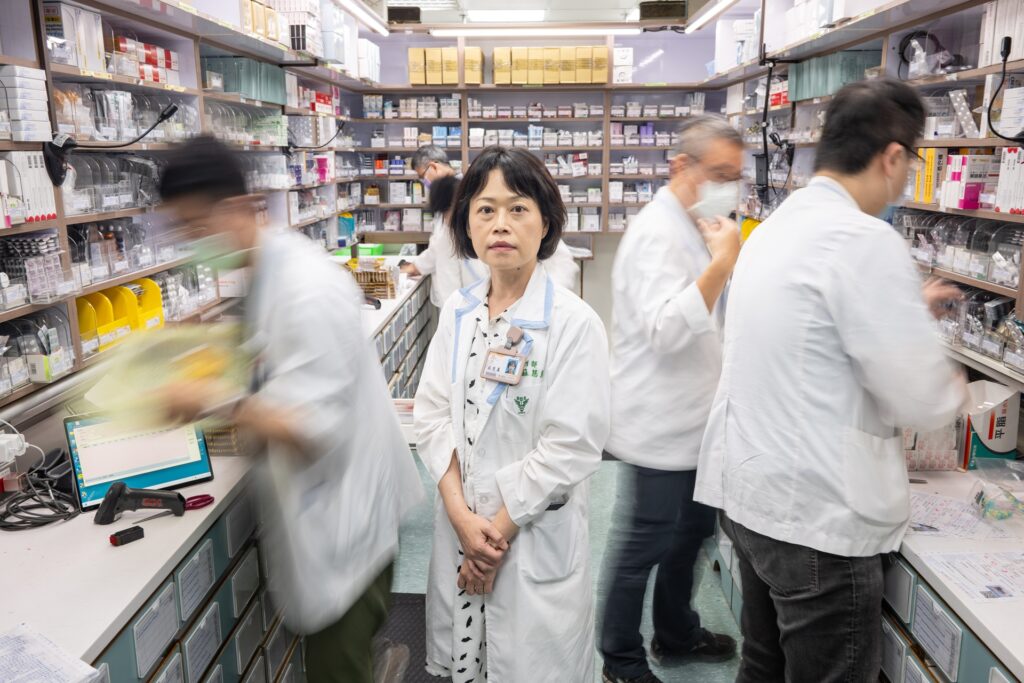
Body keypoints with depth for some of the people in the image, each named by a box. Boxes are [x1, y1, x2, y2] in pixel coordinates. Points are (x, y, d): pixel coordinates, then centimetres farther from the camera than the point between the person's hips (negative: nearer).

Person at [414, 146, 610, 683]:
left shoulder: (574, 323, -16)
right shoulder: (458, 312, 1)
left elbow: (571, 447, -17)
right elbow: (433, 416, 0)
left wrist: (500, 528, -12)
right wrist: (462, 516, -11)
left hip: (535, 536, -4)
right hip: (458, 524, 5)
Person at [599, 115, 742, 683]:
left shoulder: (691, 227, 12)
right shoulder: (657, 234, -20)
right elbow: (665, 329, -33)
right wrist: (723, 262, -34)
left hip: (692, 421, 10)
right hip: (661, 426, -10)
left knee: (692, 529, 22)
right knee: (642, 545, 5)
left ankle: (676, 633, 42)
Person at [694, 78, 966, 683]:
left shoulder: (779, 224, 8)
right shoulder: (866, 241, -20)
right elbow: (922, 401, -17)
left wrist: (909, 309, 28)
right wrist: (953, 383, 5)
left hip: (750, 491, 9)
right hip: (819, 515, -9)